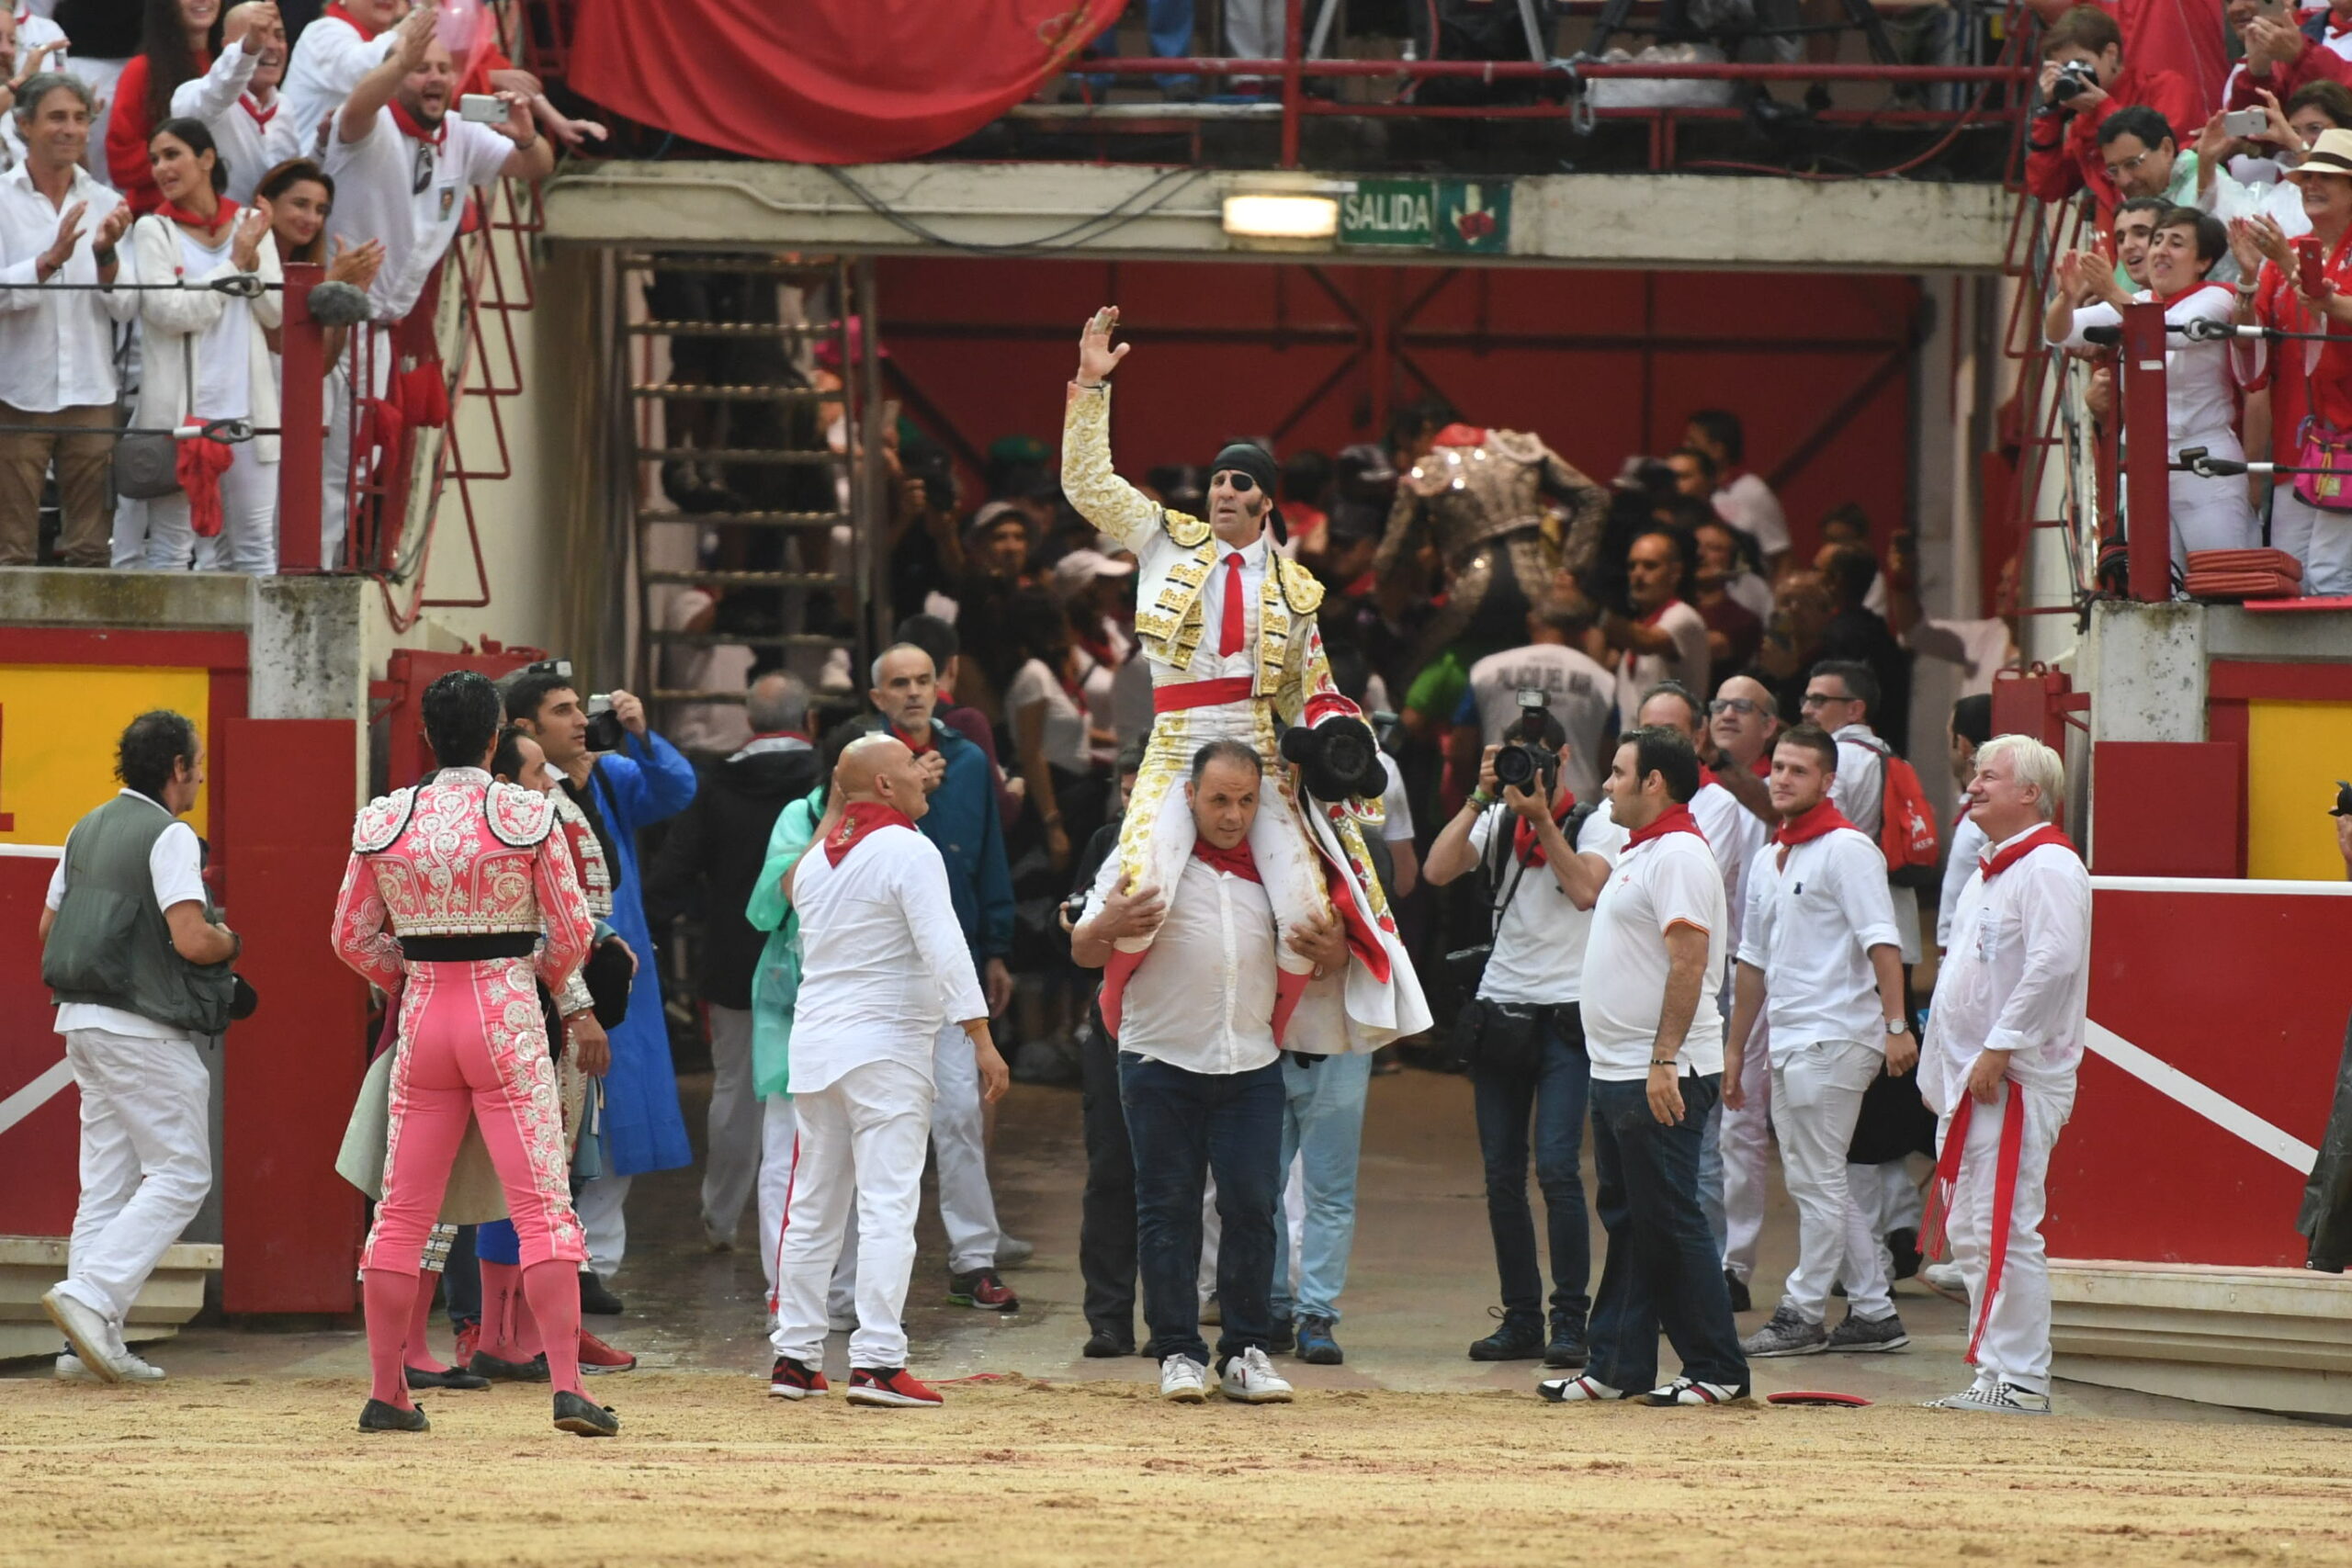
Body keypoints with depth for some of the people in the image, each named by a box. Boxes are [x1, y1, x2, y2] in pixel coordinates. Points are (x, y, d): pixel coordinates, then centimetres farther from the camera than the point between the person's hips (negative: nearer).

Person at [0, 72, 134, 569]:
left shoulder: (104, 205, 9)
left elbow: (126, 307, 2)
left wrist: (106, 254, -16)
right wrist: (50, 260, -26)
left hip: (91, 396, 3)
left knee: (92, 545, 3)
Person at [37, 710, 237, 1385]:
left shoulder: (88, 831, 13)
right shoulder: (169, 837, -13)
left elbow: (49, 926, 18)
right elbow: (193, 940, -21)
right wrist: (229, 941, 0)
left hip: (81, 1021, 8)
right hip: (143, 1028, -8)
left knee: (107, 1180, 9)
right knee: (180, 1175, -4)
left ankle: (91, 1342, 4)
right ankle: (90, 1297, -18)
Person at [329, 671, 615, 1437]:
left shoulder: (383, 821, 1)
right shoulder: (527, 816, -7)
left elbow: (352, 936, 6)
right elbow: (572, 932, -4)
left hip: (424, 1016, 3)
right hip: (508, 1017, -3)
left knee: (402, 1211, 10)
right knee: (543, 1203, -4)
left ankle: (387, 1394, 12)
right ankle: (567, 1386, -13)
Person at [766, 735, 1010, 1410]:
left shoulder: (816, 860, 10)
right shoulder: (908, 852, -11)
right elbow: (944, 950, -19)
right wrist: (981, 1039, -19)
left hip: (814, 1046, 7)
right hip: (885, 1048, -7)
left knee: (812, 1208, 13)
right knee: (888, 1205, -9)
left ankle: (795, 1354, 15)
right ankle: (876, 1361, -16)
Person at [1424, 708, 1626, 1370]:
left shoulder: (1596, 825, 1)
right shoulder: (1497, 824, 10)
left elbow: (1585, 890, -17)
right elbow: (1438, 870, -4)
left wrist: (1541, 818, -17)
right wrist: (1479, 798, -7)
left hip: (1566, 1014, -4)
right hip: (1500, 1010, 4)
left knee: (1556, 1167, -14)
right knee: (1502, 1173, 4)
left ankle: (1570, 1320, -10)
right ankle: (1520, 1319, 10)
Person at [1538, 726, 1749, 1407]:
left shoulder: (1678, 856, -16)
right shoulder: (1640, 853, 16)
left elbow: (1689, 963, -23)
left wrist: (1664, 1061, -26)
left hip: (1661, 1078, -11)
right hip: (1616, 1070, 11)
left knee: (1669, 1223, -7)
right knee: (1627, 1223, 12)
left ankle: (1717, 1370, -2)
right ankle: (1617, 1366, 17)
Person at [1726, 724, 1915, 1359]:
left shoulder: (1846, 849, -9)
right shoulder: (1769, 861, 17)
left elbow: (1881, 942, -15)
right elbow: (1755, 960, 23)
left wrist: (1896, 1025, -22)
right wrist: (1734, 1047, 23)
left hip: (1834, 1038, -9)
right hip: (1788, 1043, 9)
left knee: (1817, 1181, -5)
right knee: (1813, 1183, 10)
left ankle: (1802, 1315, 1)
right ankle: (1873, 1312, 15)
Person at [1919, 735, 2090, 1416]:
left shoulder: (2048, 867, -11)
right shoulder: (1990, 870, 21)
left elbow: (2054, 962, -23)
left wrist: (2000, 1048, -23)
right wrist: (1943, 1069, 20)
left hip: (2016, 1080, -10)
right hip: (1967, 1079, 10)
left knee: (2005, 1231, -12)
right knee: (1971, 1234, 11)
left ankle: (2021, 1380, -11)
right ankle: (1996, 1374, 16)